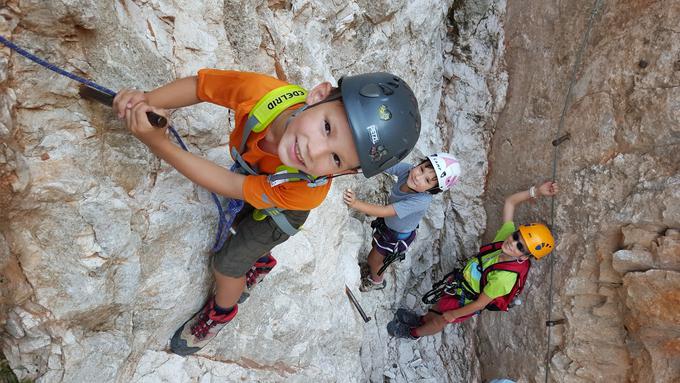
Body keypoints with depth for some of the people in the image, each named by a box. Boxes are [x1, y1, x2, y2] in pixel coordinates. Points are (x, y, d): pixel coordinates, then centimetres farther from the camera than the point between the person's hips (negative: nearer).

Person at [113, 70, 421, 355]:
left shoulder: (307, 191, -47)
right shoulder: (261, 91, -42)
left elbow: (231, 187, -40)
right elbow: (198, 85, -24)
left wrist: (157, 143, -47)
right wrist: (147, 100, -41)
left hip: (278, 212, -4)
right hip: (252, 171, 4)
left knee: (227, 264, 9)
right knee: (241, 224, 30)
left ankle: (221, 312, 46)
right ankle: (262, 259, 66)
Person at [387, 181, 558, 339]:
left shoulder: (505, 277, -41)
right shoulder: (506, 234, -26)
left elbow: (480, 304, -27)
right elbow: (510, 202, -17)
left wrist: (453, 314, -14)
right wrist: (536, 191, -32)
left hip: (465, 301, -5)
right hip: (463, 280, 6)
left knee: (439, 321, 22)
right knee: (439, 305, 31)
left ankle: (414, 332, 51)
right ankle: (422, 320, 62)